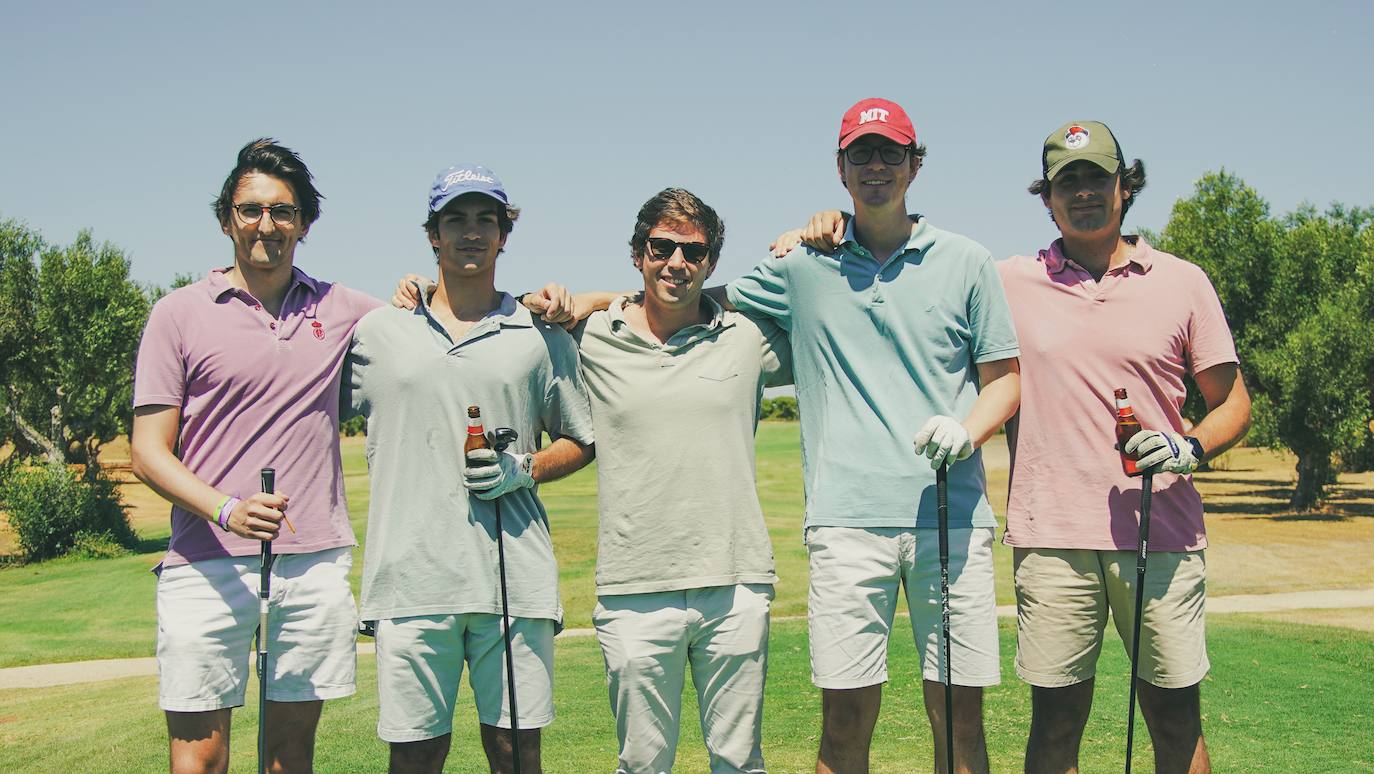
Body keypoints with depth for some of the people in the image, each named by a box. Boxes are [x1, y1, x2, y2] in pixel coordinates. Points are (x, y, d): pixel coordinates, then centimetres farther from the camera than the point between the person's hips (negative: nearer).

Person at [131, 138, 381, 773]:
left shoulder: (338, 309, 11)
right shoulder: (181, 313, 4)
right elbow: (148, 452, 0)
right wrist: (227, 509, -18)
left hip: (317, 563, 2)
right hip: (207, 567, -2)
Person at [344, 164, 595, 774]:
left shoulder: (542, 336, 11)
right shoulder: (377, 333, 12)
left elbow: (580, 442, 16)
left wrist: (524, 469, -2)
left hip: (514, 578, 0)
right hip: (410, 577, 0)